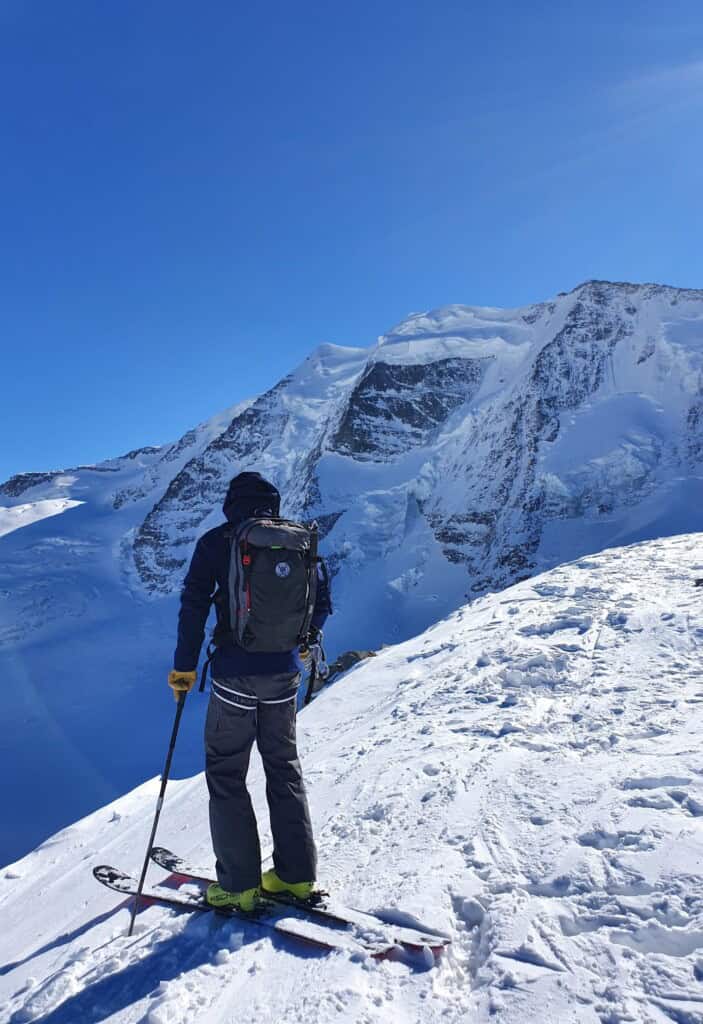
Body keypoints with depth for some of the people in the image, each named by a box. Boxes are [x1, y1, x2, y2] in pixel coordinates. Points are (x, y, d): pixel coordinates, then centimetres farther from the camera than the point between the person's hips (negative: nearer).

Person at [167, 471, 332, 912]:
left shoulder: (216, 541, -4)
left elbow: (194, 605, -8)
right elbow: (323, 601, 9)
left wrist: (185, 666, 1)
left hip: (235, 674, -4)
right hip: (284, 673, 4)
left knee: (226, 775, 10)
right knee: (284, 768, 17)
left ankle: (239, 885, 16)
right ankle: (297, 874, 24)